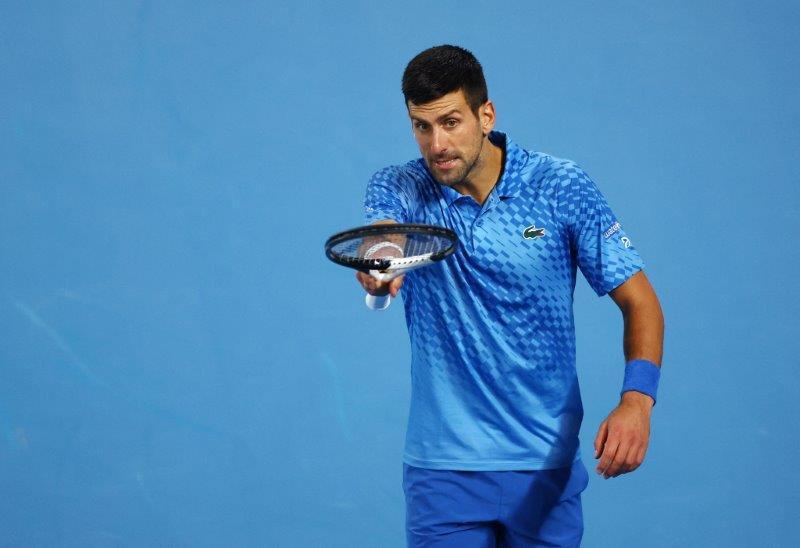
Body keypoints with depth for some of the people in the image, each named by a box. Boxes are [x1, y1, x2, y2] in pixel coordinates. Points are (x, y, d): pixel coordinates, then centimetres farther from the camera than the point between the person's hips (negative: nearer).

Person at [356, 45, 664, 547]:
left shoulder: (561, 187, -5)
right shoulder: (400, 190, -2)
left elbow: (639, 301, -4)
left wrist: (636, 400, -21)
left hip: (546, 467, 0)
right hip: (442, 468, 0)